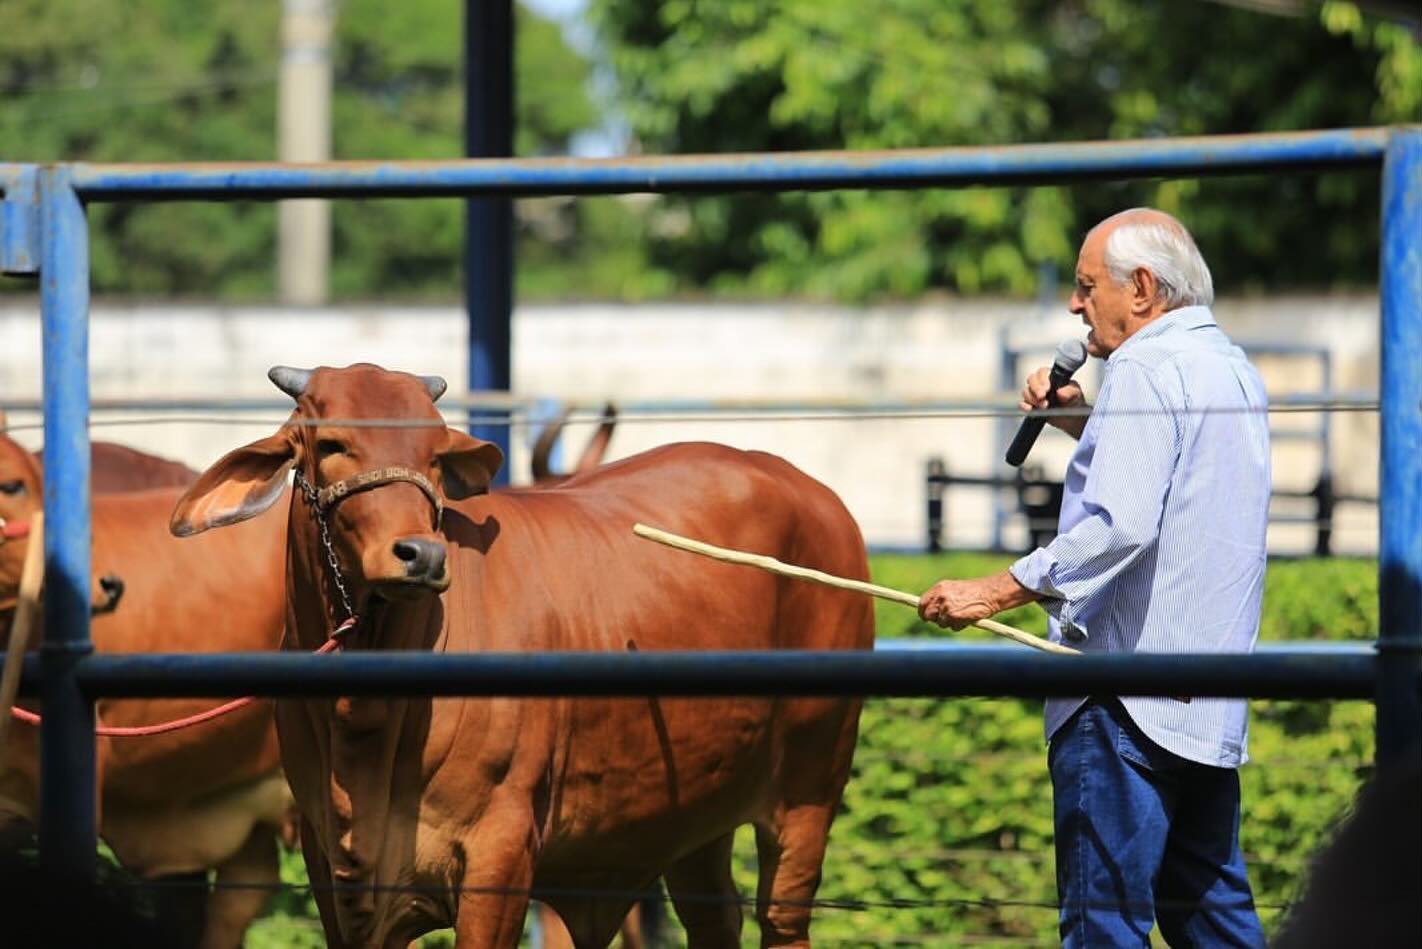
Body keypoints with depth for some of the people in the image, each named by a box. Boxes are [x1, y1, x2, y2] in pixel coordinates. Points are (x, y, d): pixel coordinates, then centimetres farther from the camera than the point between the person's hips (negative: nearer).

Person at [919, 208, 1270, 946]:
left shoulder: (1145, 368, -12)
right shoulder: (1232, 369, 18)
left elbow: (1121, 524, -23)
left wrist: (1000, 590, -22)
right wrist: (1084, 424, 20)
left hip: (1126, 692, -10)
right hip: (1212, 708, 10)